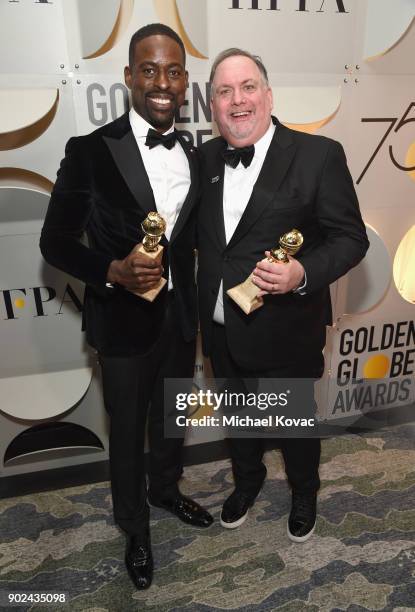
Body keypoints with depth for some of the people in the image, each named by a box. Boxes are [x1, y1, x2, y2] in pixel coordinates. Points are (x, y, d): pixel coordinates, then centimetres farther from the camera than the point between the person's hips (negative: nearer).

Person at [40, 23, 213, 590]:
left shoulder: (194, 154, 3)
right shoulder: (90, 151, -13)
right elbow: (55, 242, -9)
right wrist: (113, 270, -26)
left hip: (181, 316, 5)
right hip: (125, 322, -4)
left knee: (172, 416, 24)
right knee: (128, 431, 15)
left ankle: (166, 488, 55)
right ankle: (135, 527, 43)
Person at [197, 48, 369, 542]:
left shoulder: (319, 155, -13)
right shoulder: (206, 157, 1)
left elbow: (350, 237, -12)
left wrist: (304, 273, -30)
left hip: (286, 330, -4)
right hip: (221, 330, 5)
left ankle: (304, 493, 52)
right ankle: (247, 480, 57)